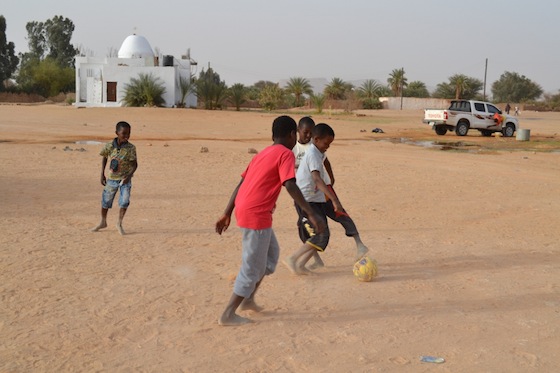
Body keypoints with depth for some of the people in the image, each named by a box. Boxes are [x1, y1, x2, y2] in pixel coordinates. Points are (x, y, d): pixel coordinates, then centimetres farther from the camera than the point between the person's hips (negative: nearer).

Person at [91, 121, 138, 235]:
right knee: (105, 201, 11)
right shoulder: (109, 146, -10)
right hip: (112, 179, 2)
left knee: (125, 201, -14)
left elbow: (135, 164, -10)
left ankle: (119, 224, 7)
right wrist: (102, 174, 6)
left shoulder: (131, 148, -15)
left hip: (125, 179, -2)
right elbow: (105, 158, 8)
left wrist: (129, 175, -26)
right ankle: (103, 223, 34)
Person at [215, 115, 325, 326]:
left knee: (271, 253, 24)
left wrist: (227, 214, 21)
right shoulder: (285, 154, -5)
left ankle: (248, 299, 28)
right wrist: (311, 214, -21)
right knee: (252, 267, 2)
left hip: (243, 211, 9)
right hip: (257, 215, -9)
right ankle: (228, 315, 8)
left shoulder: (262, 154, 19)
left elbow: (240, 184, 18)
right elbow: (290, 186, -19)